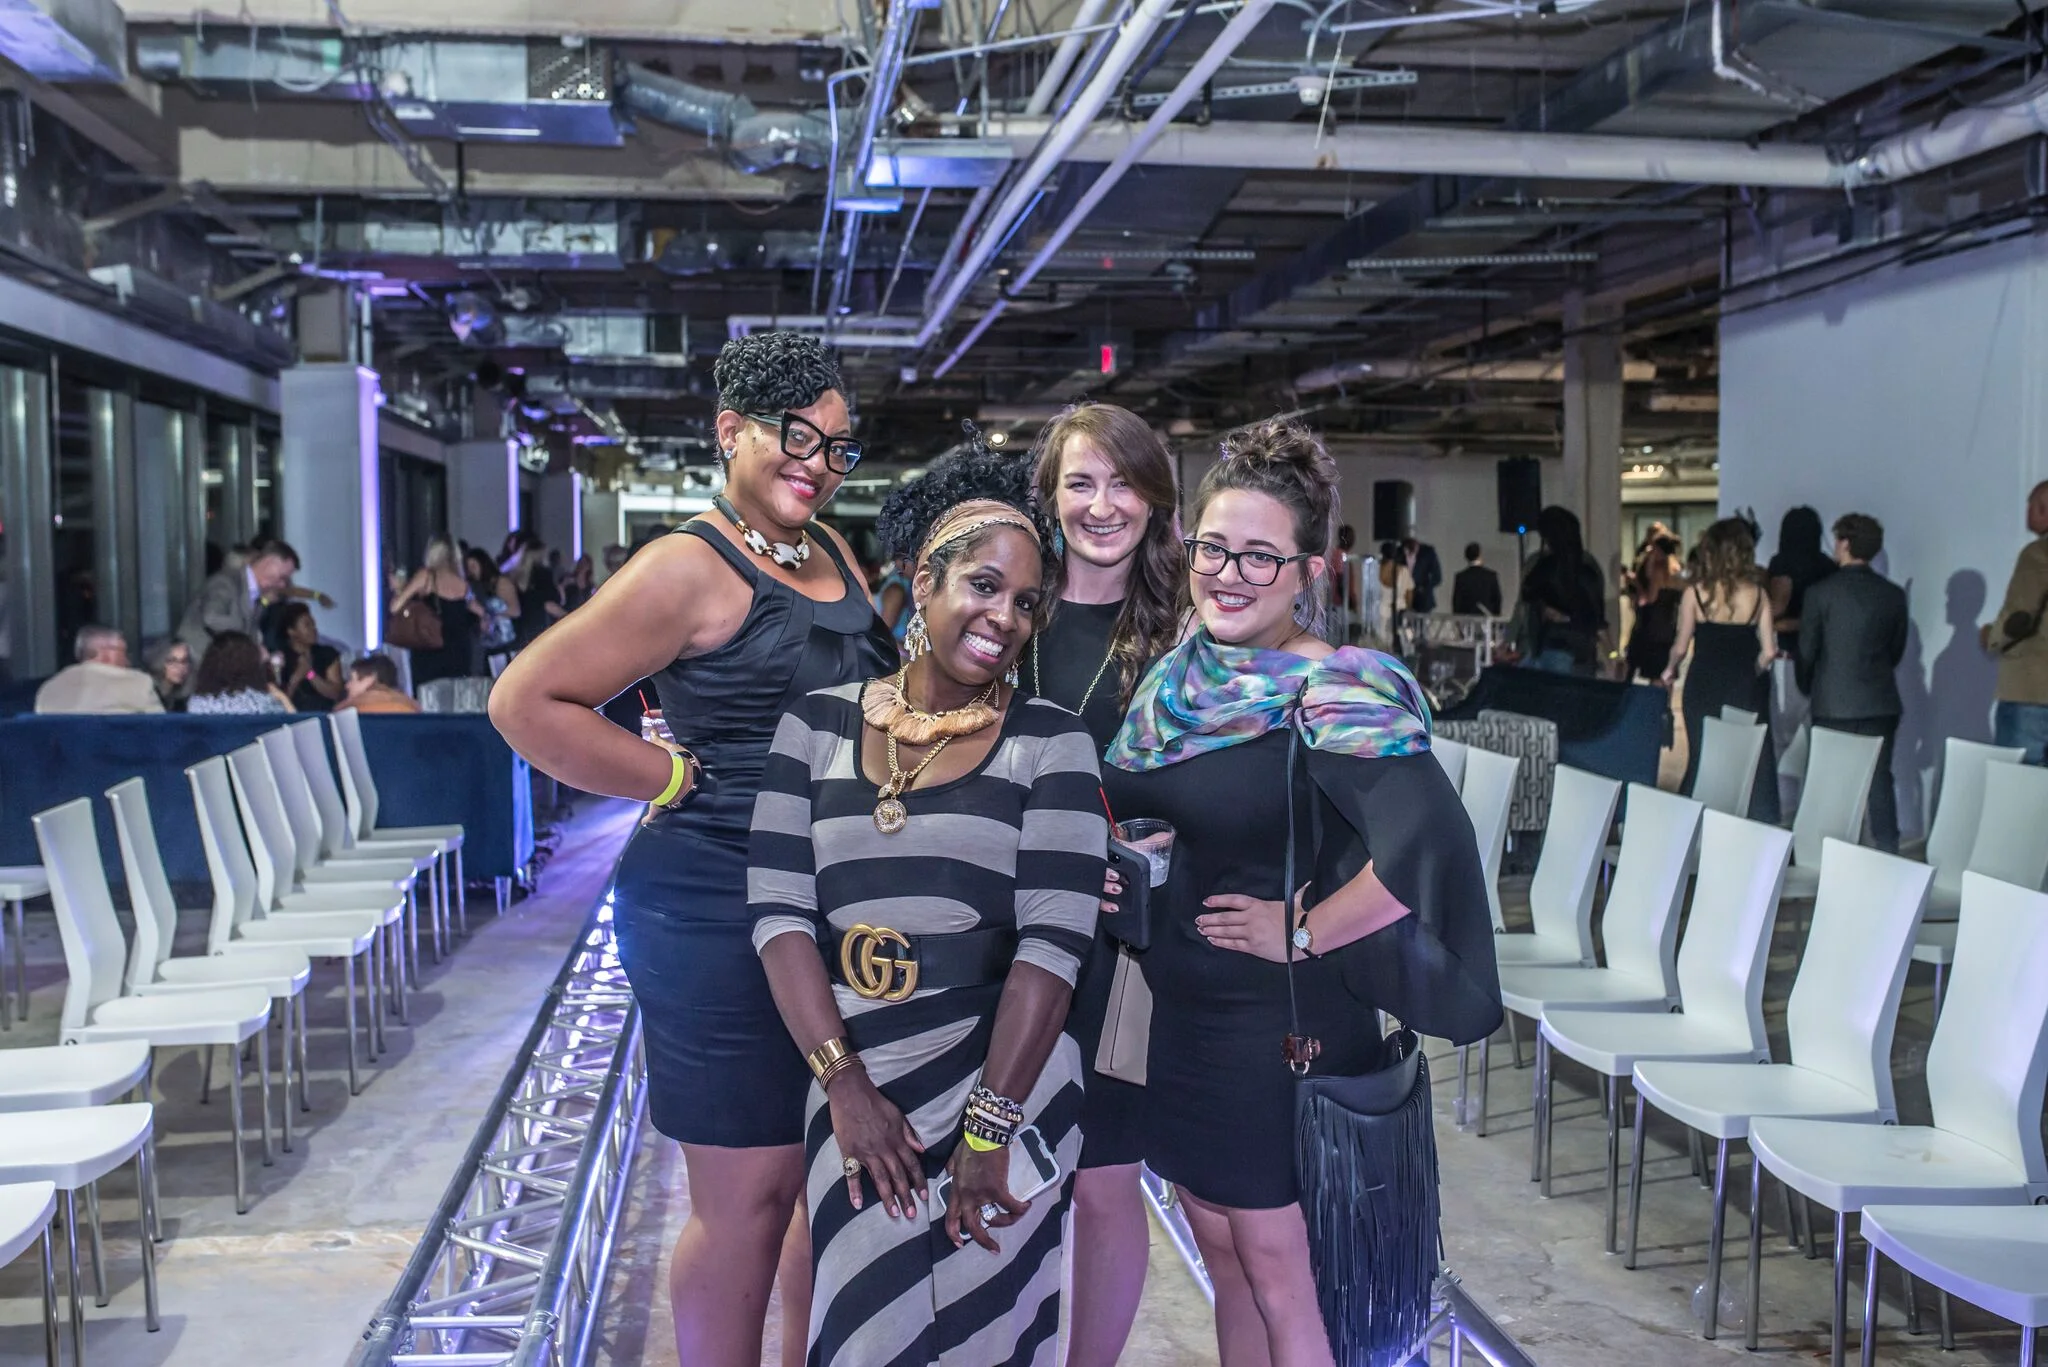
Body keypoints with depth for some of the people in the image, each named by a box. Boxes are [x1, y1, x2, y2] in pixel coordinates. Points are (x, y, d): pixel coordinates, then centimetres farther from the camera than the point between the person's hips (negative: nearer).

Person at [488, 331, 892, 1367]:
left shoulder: (830, 554, 10)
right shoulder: (693, 568, -13)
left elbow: (877, 691, 26)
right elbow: (527, 701, -17)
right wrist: (681, 777, -14)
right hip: (716, 911, -8)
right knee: (748, 1194, 3)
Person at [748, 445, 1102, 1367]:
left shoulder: (1050, 742, -4)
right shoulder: (819, 725, 2)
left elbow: (1053, 939, -12)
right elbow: (780, 911, -3)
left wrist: (990, 1129, -16)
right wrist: (844, 1082, -12)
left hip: (1002, 1079, -1)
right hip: (853, 1088, 2)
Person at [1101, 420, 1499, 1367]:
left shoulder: (1332, 693, -20)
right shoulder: (1178, 677, 2)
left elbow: (1429, 847, -33)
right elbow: (1120, 804, 19)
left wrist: (1304, 933, -21)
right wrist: (1104, 867, -2)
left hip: (1286, 1028, -7)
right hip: (1185, 1013, 7)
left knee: (1278, 1273, 7)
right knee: (1224, 1256, 19)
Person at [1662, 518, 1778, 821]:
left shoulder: (1695, 593, -6)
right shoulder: (1758, 594, -2)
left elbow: (1680, 646, -1)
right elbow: (1769, 651, -1)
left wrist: (1669, 671, 18)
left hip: (1704, 687, 0)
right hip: (1746, 690, 1)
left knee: (1702, 763, 10)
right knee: (1756, 764, 6)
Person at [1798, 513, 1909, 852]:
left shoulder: (1821, 592, -9)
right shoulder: (1894, 594, 3)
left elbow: (1807, 650, -3)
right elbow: (1896, 650, 11)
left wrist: (1807, 688, 14)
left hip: (1833, 703, -3)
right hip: (1881, 702, 3)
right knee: (1880, 777, 7)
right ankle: (1887, 852, 5)